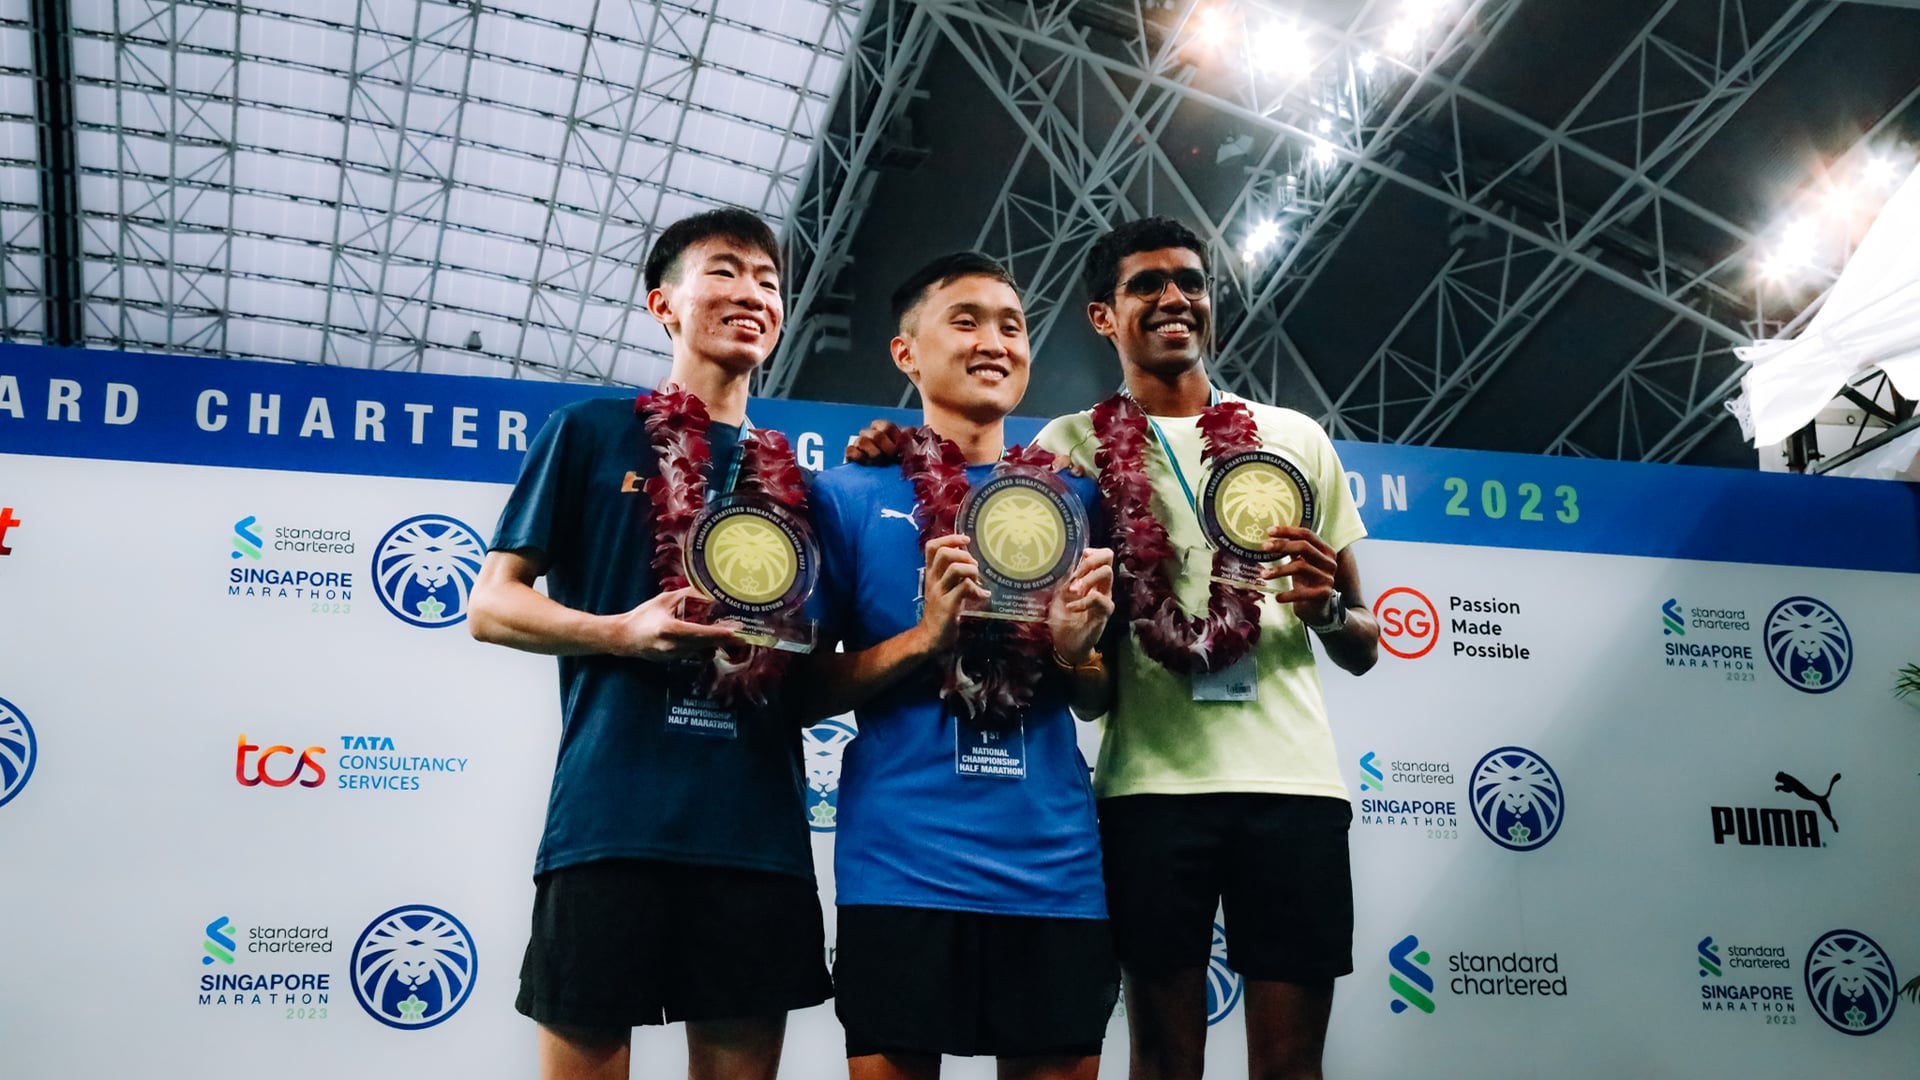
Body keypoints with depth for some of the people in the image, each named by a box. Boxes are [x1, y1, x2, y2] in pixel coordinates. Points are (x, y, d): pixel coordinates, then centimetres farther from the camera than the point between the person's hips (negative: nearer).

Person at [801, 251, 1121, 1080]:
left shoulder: (1072, 499, 10)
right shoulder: (850, 496, 1)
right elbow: (807, 691, 0)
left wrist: (1074, 650, -7)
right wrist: (924, 638, -15)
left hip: (1057, 865, 3)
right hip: (902, 865, -3)